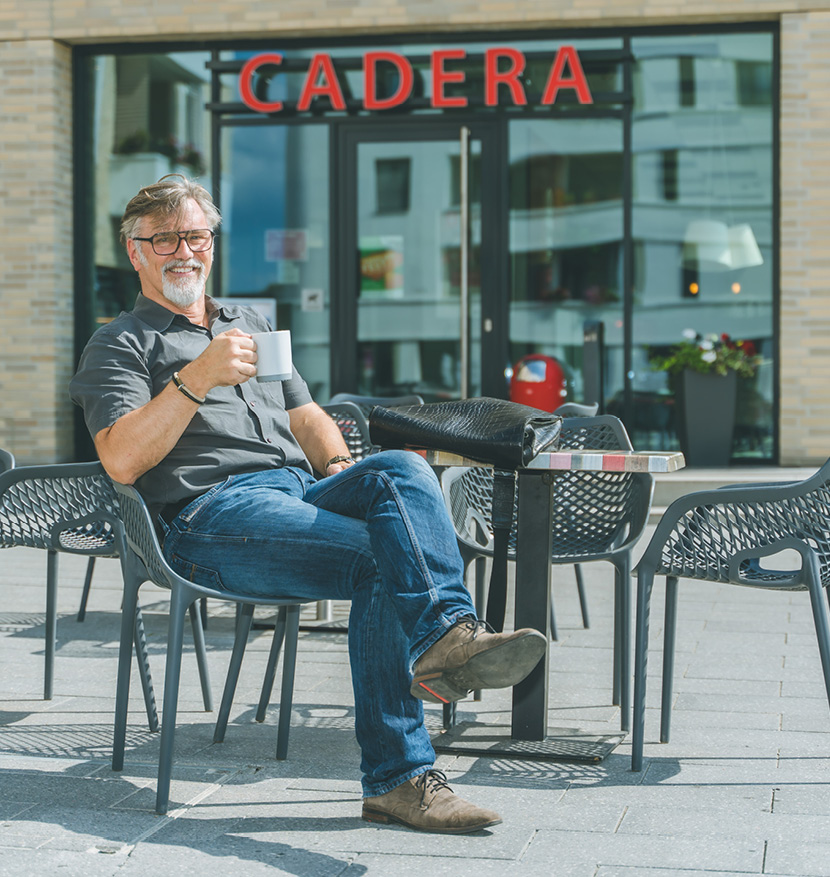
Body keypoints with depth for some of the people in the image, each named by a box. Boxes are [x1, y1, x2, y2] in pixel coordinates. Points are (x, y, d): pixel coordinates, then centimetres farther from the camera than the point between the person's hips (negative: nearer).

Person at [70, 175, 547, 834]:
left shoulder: (252, 325, 33)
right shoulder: (121, 345, 13)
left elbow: (306, 417, 30)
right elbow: (121, 461, -4)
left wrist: (341, 471, 7)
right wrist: (196, 379, -14)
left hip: (302, 490, 5)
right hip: (207, 515, -5)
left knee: (399, 470, -30)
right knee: (382, 557, -31)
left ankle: (445, 637, -43)